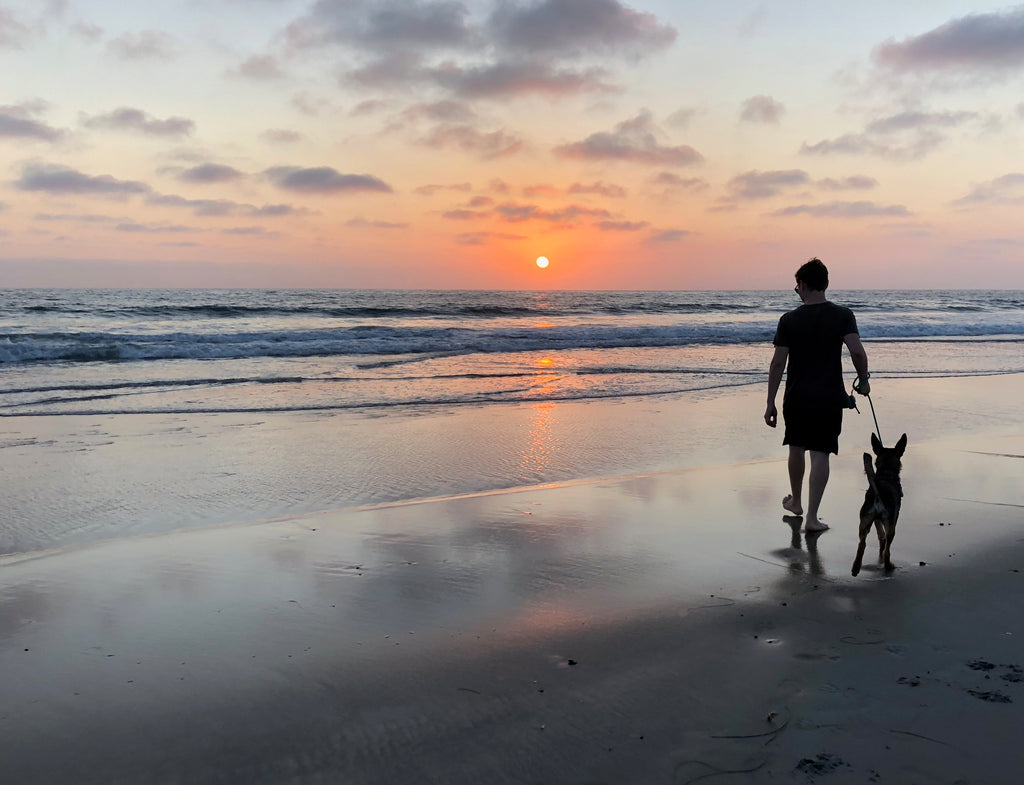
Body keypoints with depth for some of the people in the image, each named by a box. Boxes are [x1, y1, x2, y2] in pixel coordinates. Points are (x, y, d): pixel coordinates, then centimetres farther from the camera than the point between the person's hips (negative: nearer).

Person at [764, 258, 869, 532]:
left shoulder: (789, 320, -4)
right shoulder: (843, 316, -4)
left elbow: (777, 363, -6)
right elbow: (857, 351, -15)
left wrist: (770, 403, -2)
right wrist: (863, 380, 3)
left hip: (796, 397, 1)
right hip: (829, 397, -1)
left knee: (797, 449, 19)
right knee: (820, 455, 1)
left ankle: (796, 501, 38)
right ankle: (811, 517, -2)